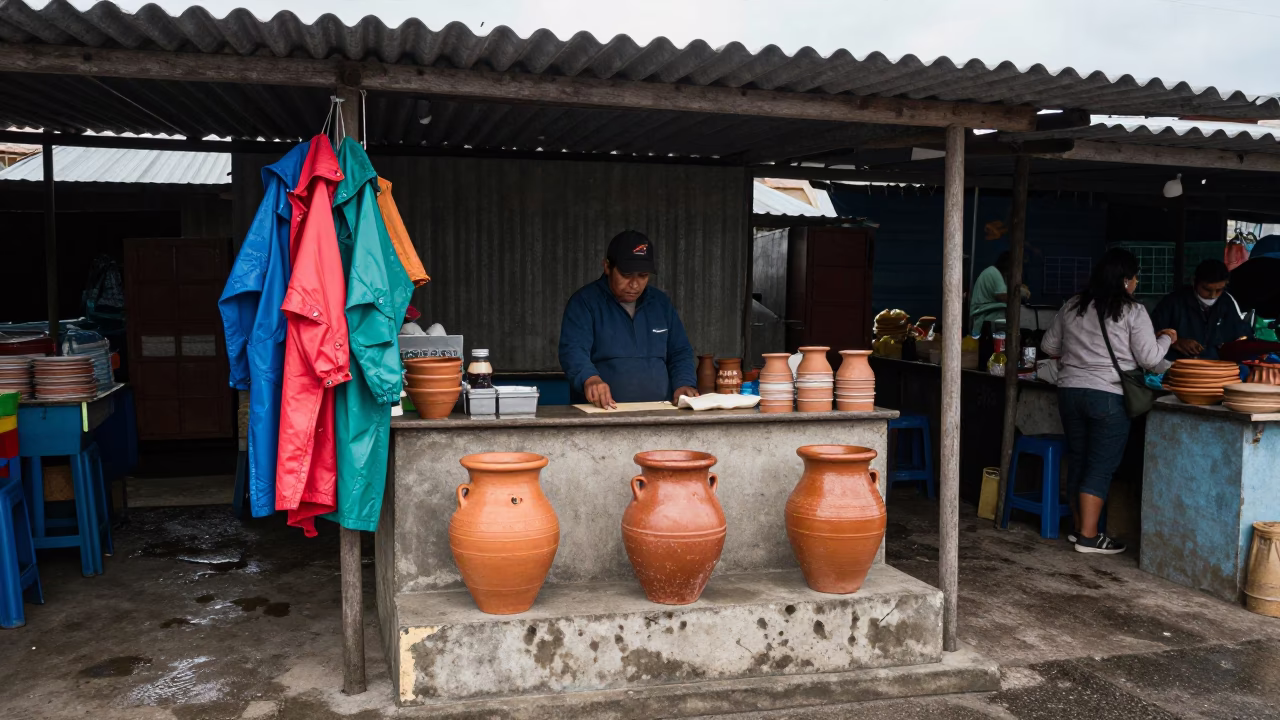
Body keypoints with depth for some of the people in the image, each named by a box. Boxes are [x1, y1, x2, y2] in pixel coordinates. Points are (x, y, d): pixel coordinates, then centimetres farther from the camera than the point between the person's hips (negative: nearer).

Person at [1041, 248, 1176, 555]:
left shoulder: (1072, 307, 9)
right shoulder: (1133, 311, -6)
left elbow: (1049, 347, 16)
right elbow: (1149, 359, -4)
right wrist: (1166, 339, 14)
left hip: (1070, 390, 5)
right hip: (1108, 396, -5)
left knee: (1077, 461, 14)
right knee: (1101, 467, 0)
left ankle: (1079, 527, 23)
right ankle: (1089, 537, 0)